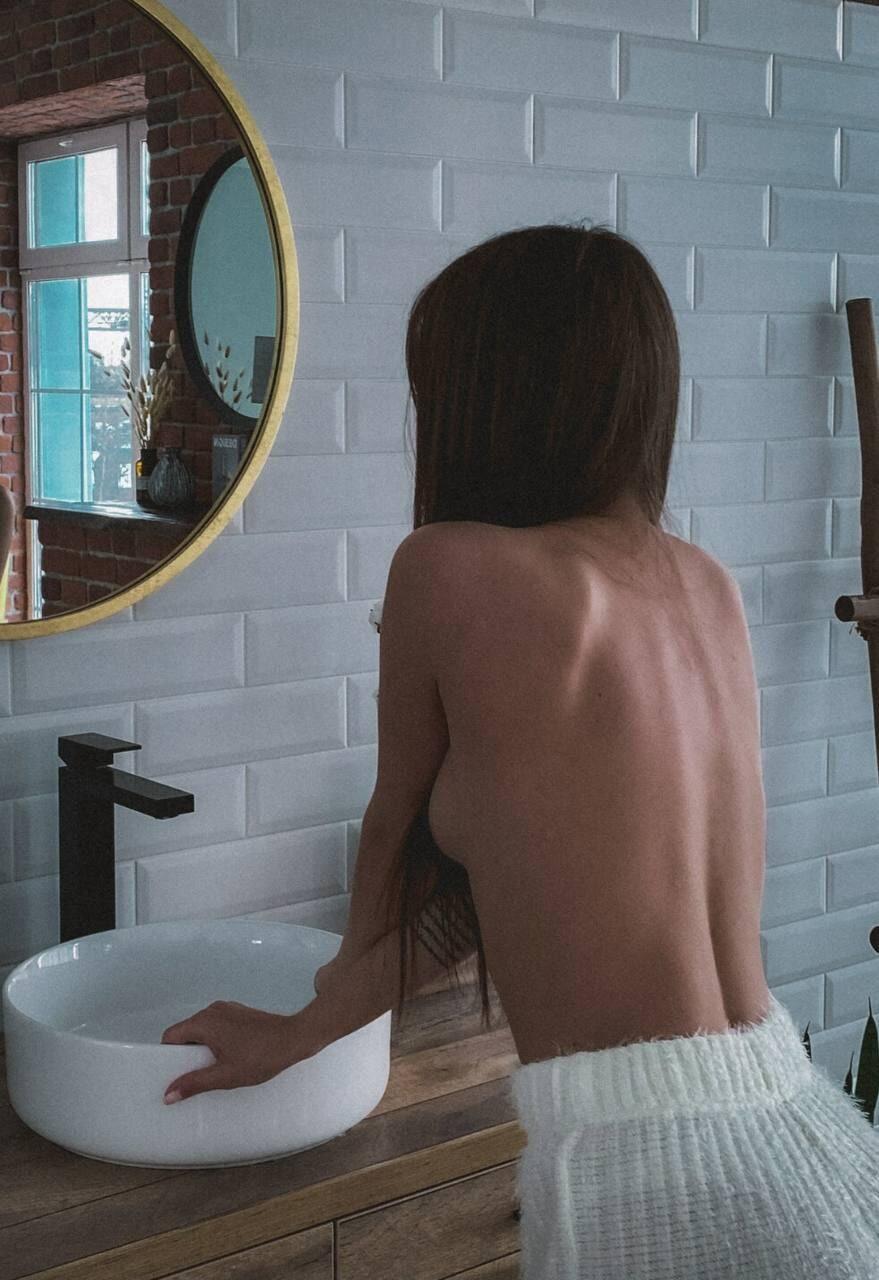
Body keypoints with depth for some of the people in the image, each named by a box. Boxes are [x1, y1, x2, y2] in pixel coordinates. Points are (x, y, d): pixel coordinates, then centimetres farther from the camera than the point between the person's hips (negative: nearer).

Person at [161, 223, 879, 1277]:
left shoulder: (448, 569, -10)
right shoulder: (708, 590, 8)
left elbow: (402, 825, 7)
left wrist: (343, 976, 29)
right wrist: (297, 1036, 24)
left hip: (656, 1194, -6)